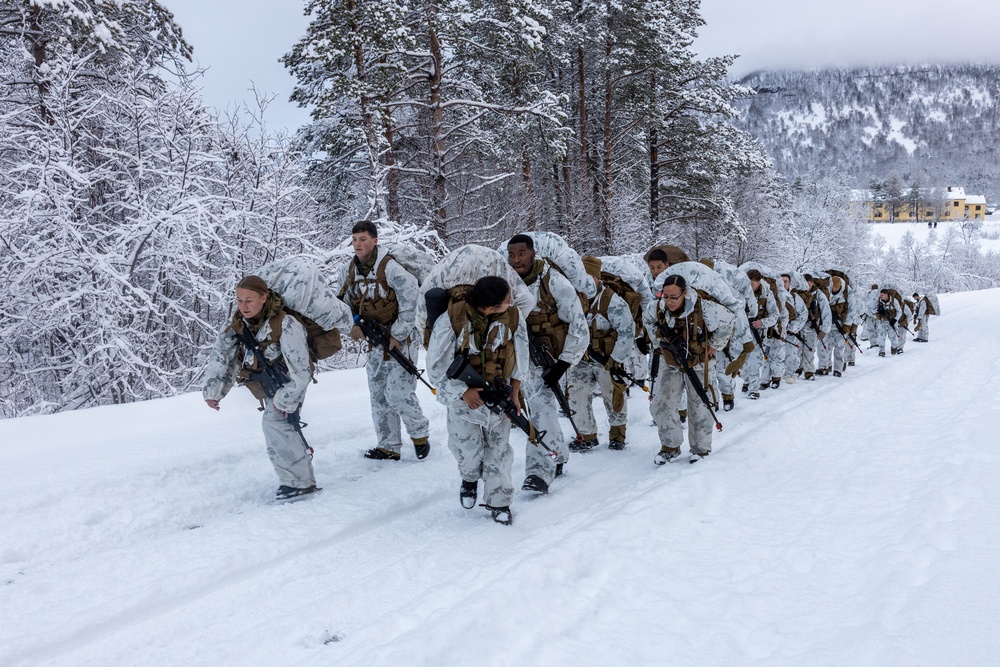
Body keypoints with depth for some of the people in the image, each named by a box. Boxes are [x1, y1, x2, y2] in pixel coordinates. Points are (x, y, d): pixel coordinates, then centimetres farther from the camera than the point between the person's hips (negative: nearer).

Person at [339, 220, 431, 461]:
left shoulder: (390, 268, -19)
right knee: (378, 396, 10)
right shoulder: (350, 270, 2)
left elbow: (409, 303, -19)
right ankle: (388, 447, 21)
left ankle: (420, 434, 14)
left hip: (400, 340, -7)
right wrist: (353, 324, -3)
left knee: (398, 393, -11)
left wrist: (397, 335, -17)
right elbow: (345, 302, 14)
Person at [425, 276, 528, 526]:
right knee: (468, 449, 3)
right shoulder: (452, 320, -25)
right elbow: (436, 367, -15)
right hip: (463, 395, -2)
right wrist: (463, 392, -20)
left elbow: (520, 357, 1)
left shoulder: (513, 317, -16)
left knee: (498, 448, 3)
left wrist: (515, 392, 0)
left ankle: (498, 501, 21)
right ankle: (469, 479, 38)